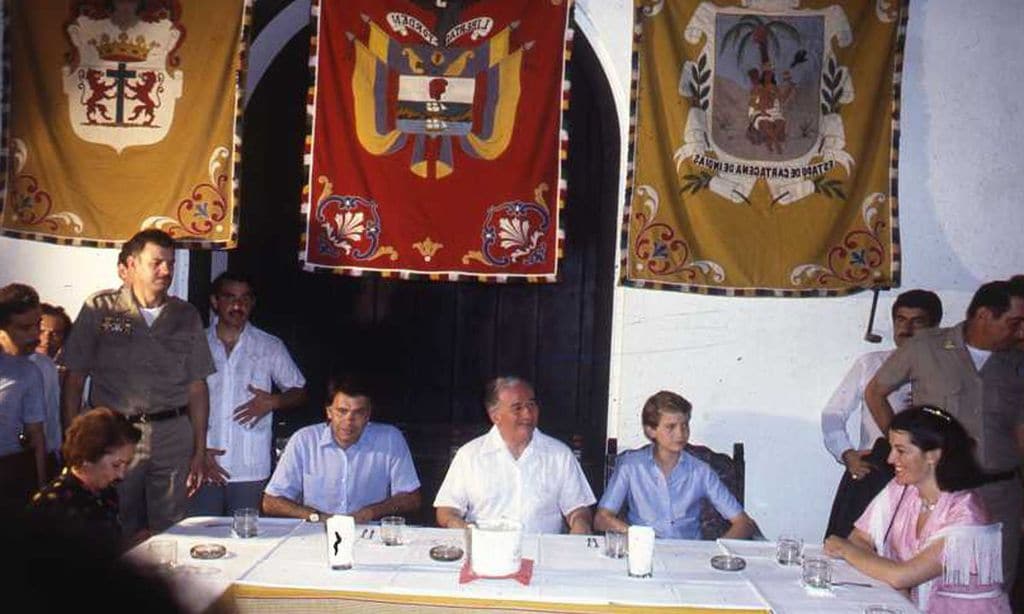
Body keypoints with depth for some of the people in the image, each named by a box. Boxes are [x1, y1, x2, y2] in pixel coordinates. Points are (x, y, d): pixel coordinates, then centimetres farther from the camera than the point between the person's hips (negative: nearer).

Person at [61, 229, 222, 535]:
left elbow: (197, 387, 11)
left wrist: (200, 451, 8)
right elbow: (74, 380, 3)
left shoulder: (187, 316, 10)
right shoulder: (99, 309, 4)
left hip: (174, 438, 2)